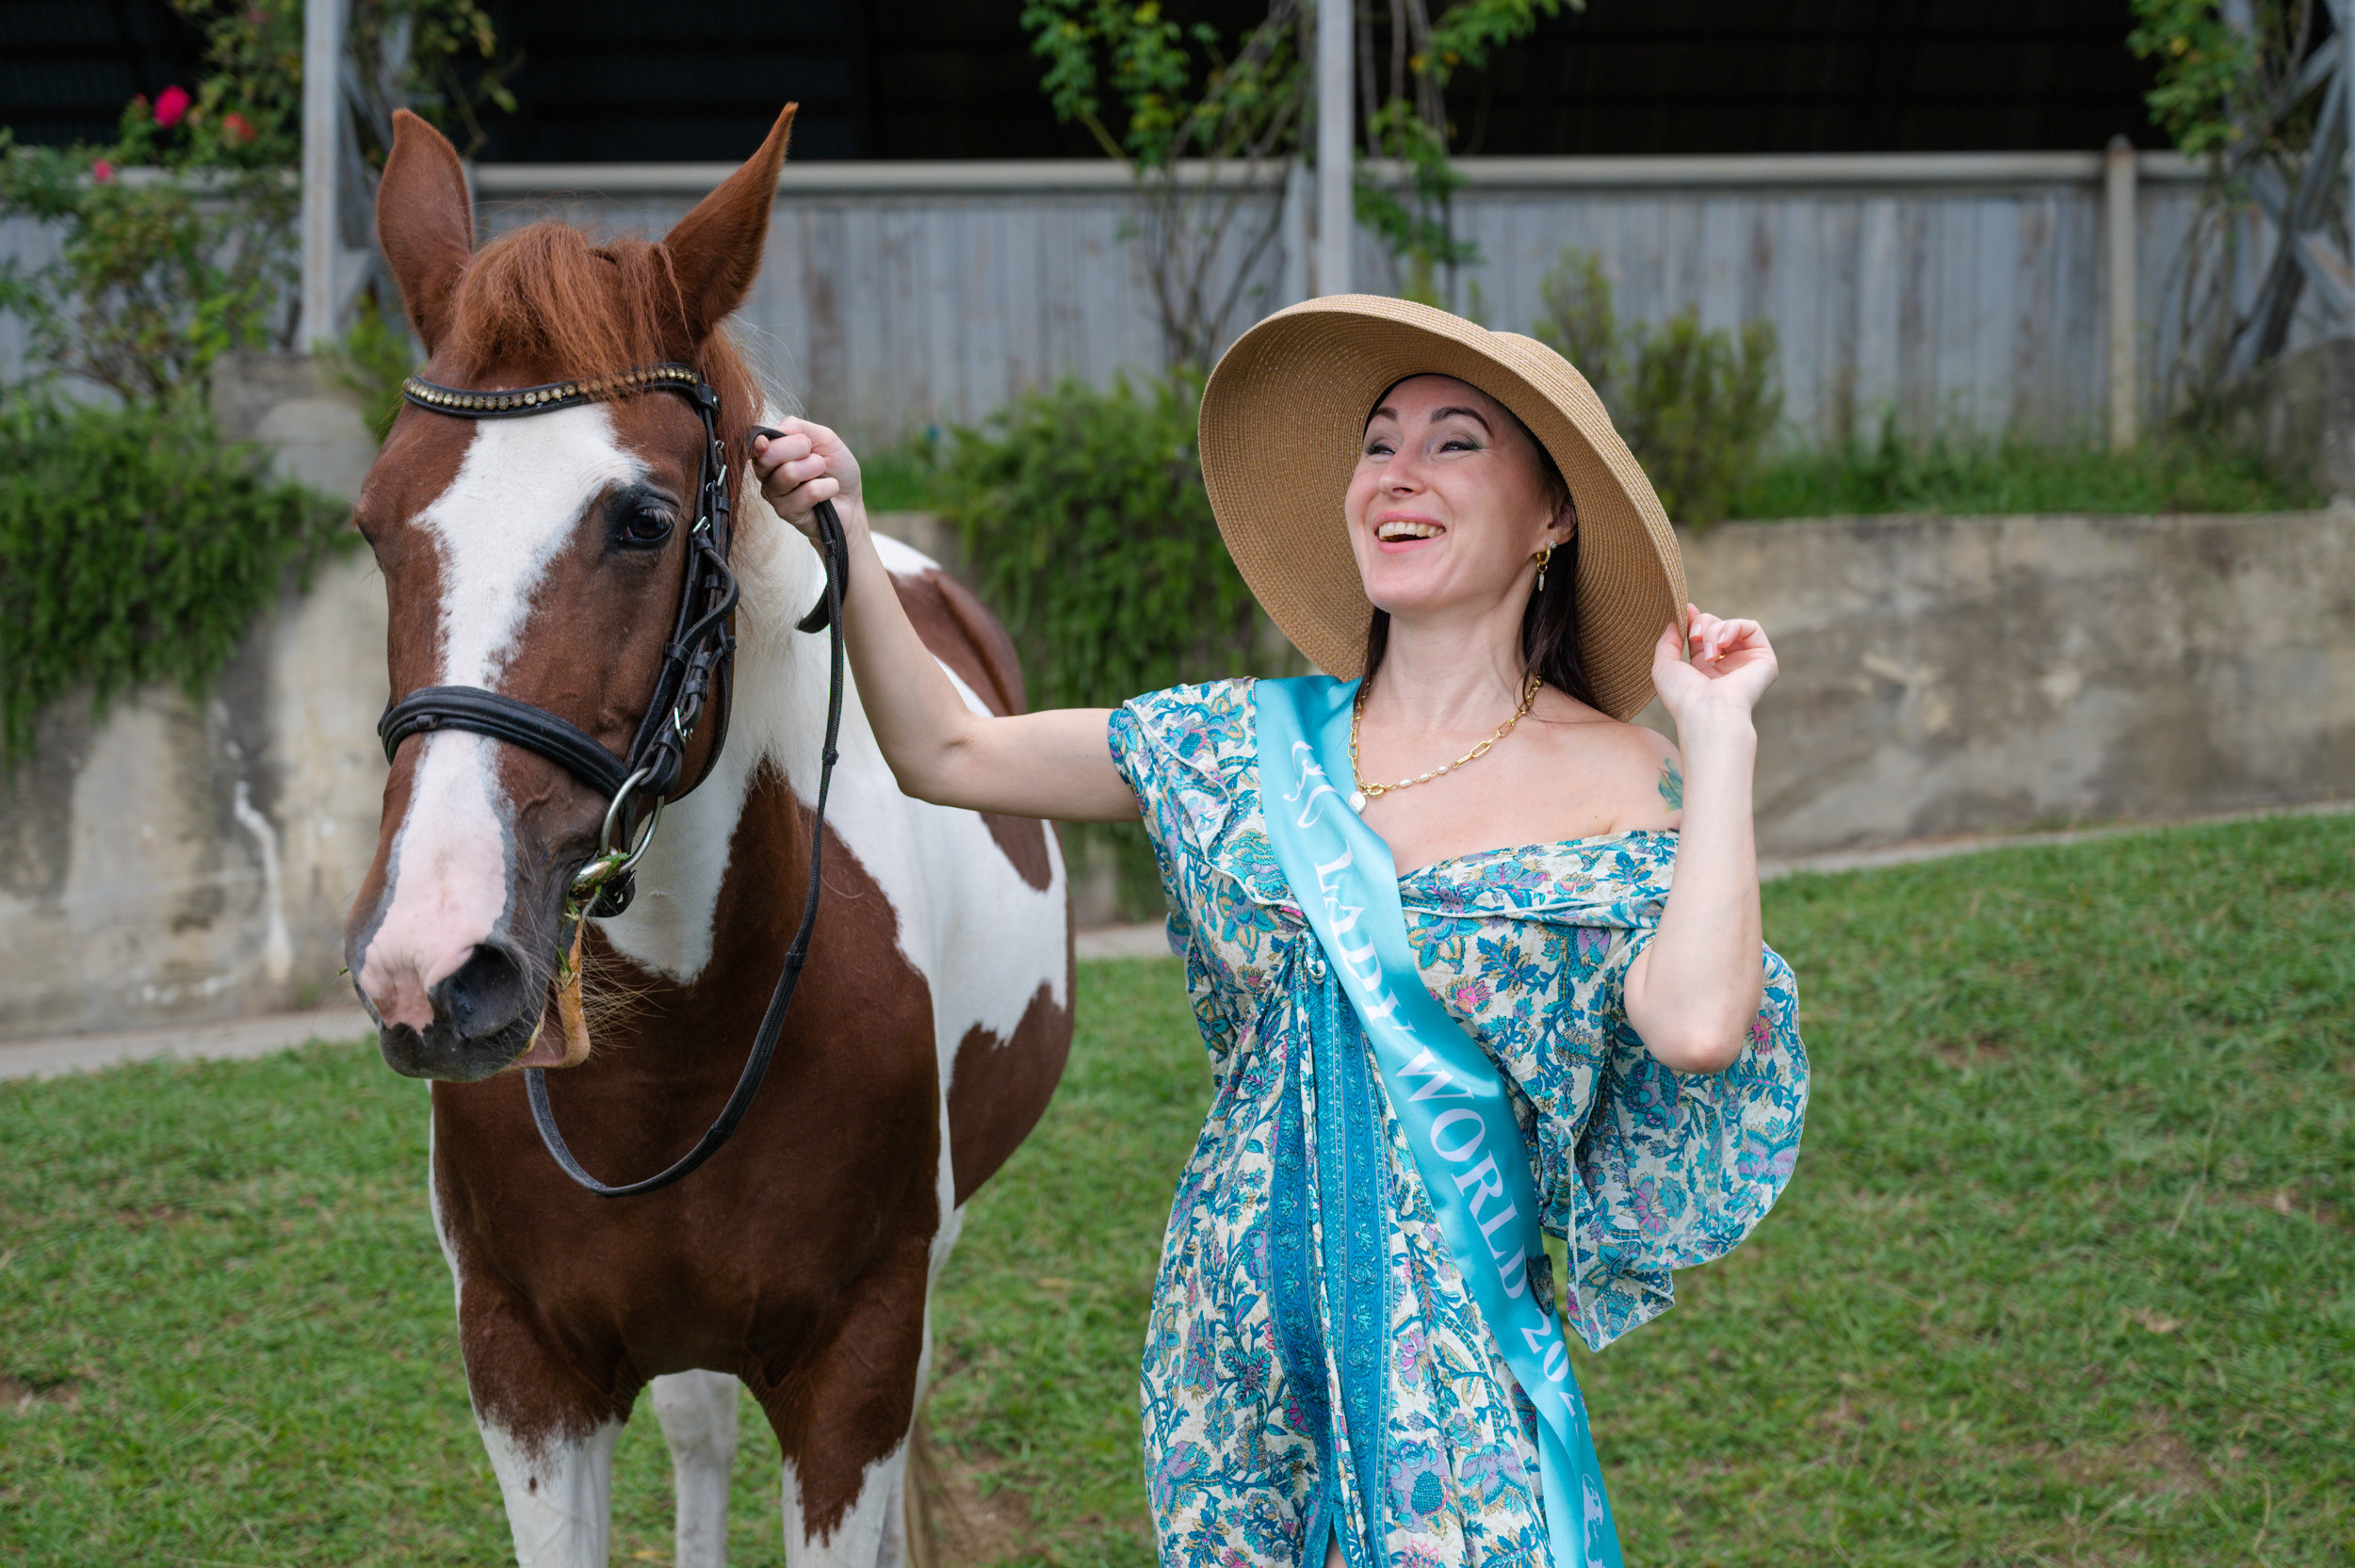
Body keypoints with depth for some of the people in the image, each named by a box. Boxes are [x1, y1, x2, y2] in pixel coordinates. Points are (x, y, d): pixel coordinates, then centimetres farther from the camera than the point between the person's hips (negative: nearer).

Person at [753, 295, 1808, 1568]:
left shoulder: (1619, 787, -6)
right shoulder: (1251, 746, 5)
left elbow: (1698, 1024, -24)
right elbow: (947, 755, 7)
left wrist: (1718, 734, -16)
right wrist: (845, 537, -3)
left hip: (1457, 1383, -3)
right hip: (1230, 1353, 4)